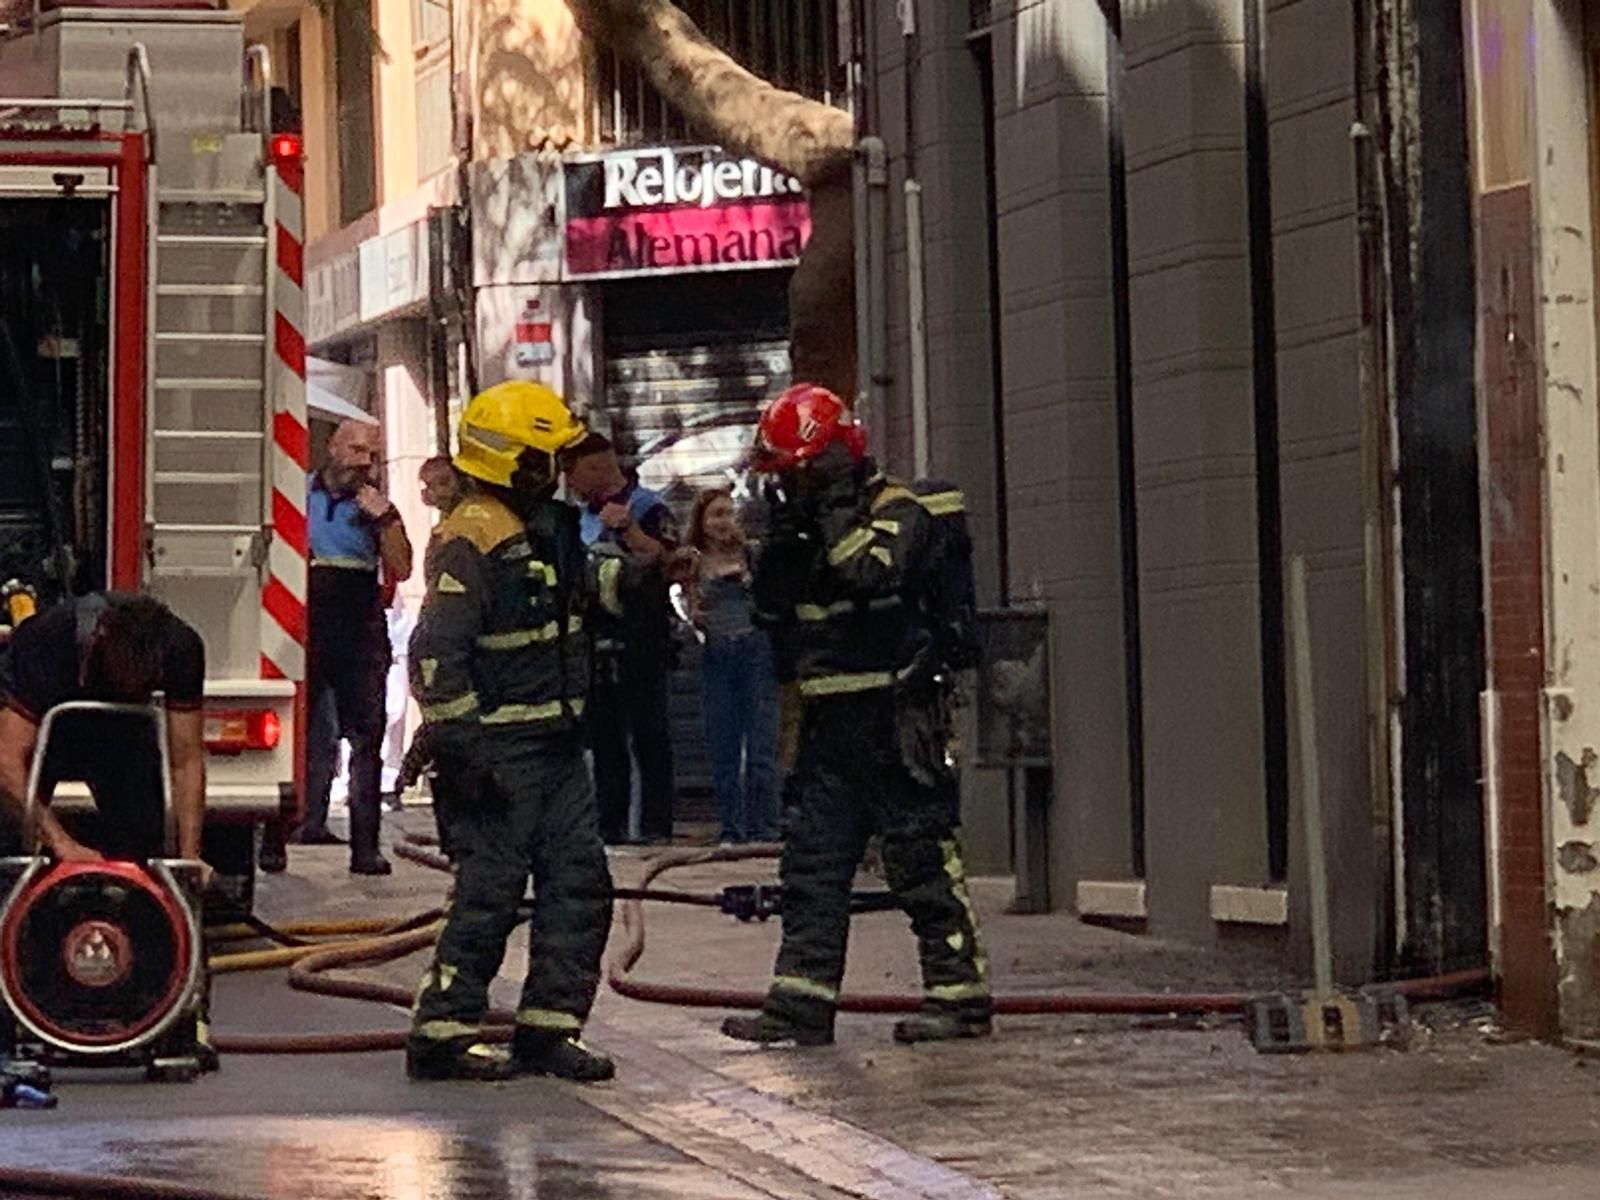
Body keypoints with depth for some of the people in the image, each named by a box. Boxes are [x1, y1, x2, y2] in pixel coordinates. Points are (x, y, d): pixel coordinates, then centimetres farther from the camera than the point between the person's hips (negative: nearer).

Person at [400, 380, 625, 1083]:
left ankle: (547, 1027, 14)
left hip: (554, 744, 10)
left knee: (580, 881, 8)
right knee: (490, 891, -7)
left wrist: (621, 574, 11)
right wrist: (461, 743, -24)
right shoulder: (469, 542, -16)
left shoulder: (546, 526, 13)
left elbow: (584, 581, 33)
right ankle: (439, 1033, 1)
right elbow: (435, 652, -22)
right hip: (496, 750, -9)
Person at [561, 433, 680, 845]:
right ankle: (611, 823, 12)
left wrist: (627, 529, -27)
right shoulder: (585, 518, 16)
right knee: (604, 737, 8)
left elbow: (666, 563, -20)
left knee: (649, 735, -4)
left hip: (641, 644, -7)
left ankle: (656, 824, -3)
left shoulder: (649, 508, -6)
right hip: (596, 642, 7)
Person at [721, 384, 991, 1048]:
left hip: (897, 723, -8)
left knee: (922, 857, -4)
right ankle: (801, 1004, 7)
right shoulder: (815, 523, 15)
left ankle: (960, 996, 3)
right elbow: (771, 608, 13)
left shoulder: (900, 514, -9)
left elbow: (870, 571, -28)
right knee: (811, 863, 5)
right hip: (832, 718, 8)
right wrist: (783, 539, -1)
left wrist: (834, 511, -18)